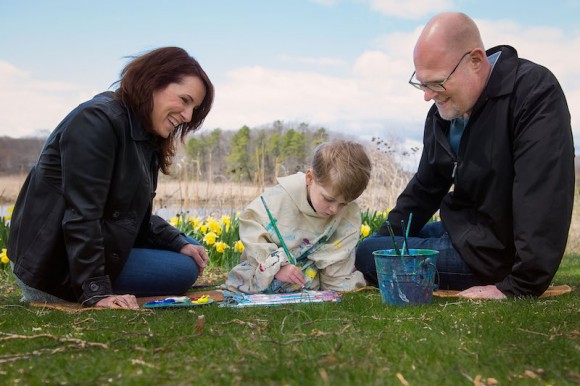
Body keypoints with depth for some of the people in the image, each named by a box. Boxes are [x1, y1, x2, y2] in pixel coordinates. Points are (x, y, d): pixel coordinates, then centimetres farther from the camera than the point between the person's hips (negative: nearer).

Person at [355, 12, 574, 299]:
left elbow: (545, 198, -32)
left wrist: (520, 287, -34)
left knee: (366, 255, -11)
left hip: (488, 252, -9)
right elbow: (425, 188, 15)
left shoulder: (535, 91, -24)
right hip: (458, 230, 9)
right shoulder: (444, 109, 3)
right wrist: (385, 237, 8)